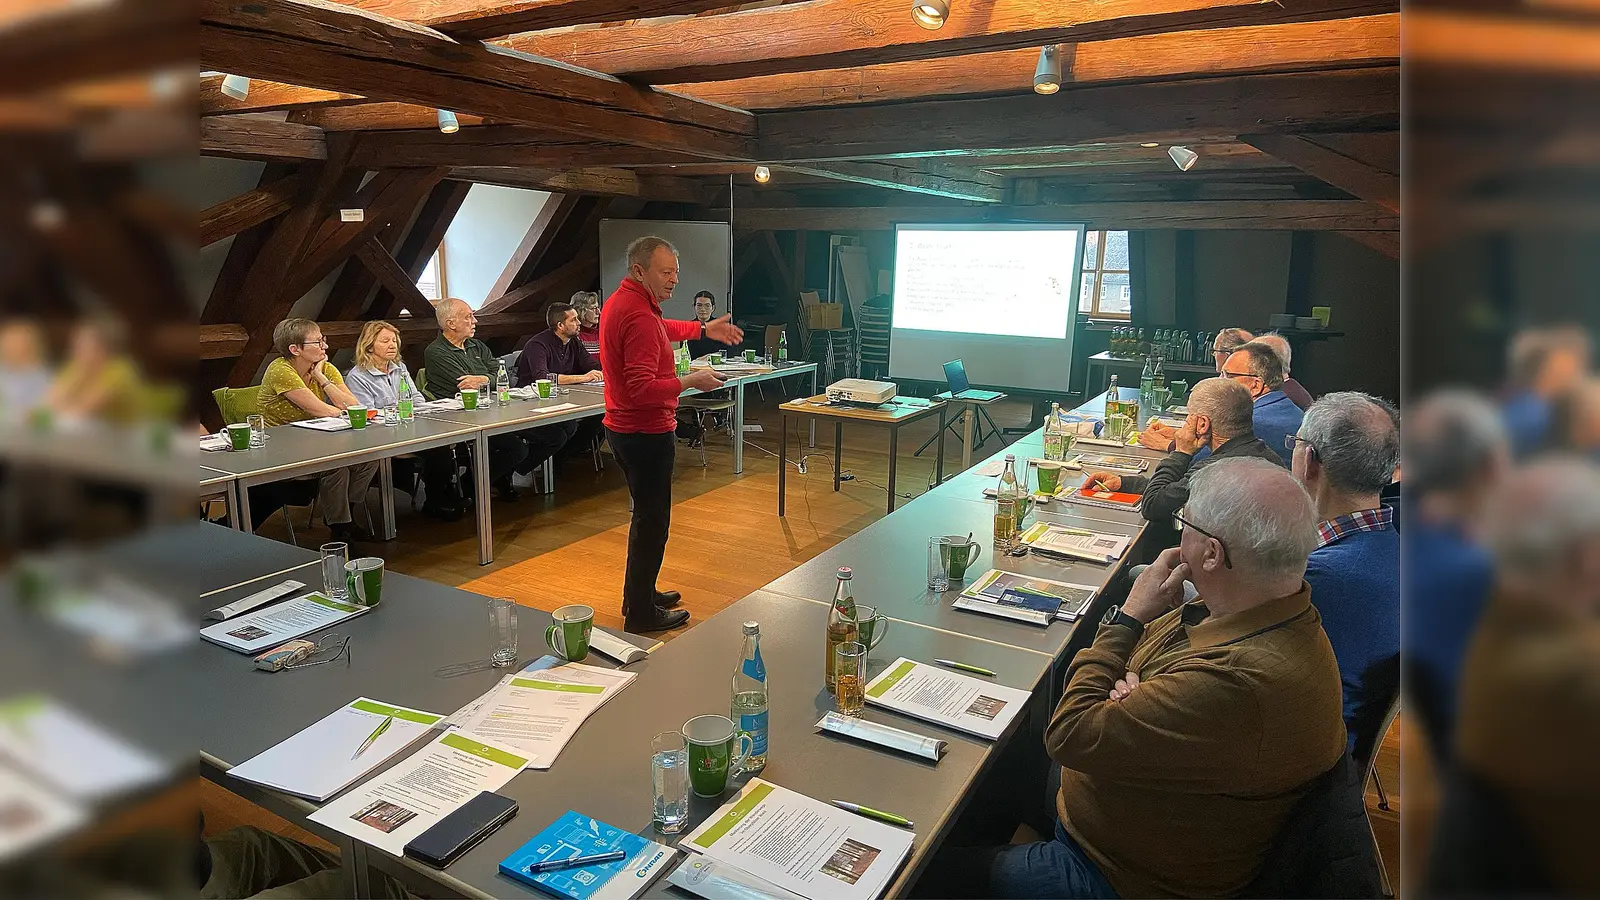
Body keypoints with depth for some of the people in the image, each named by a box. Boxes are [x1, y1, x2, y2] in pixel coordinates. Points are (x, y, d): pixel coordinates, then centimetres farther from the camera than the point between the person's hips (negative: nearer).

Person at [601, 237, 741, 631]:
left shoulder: (619, 302, 9)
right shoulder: (640, 317, -24)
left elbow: (661, 329, 29)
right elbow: (643, 389, -30)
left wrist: (703, 329, 23)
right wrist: (691, 381, -22)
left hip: (624, 428, 11)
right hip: (647, 433, -11)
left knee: (647, 513, 21)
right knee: (653, 521, 0)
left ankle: (639, 595, 34)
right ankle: (641, 613, 11)